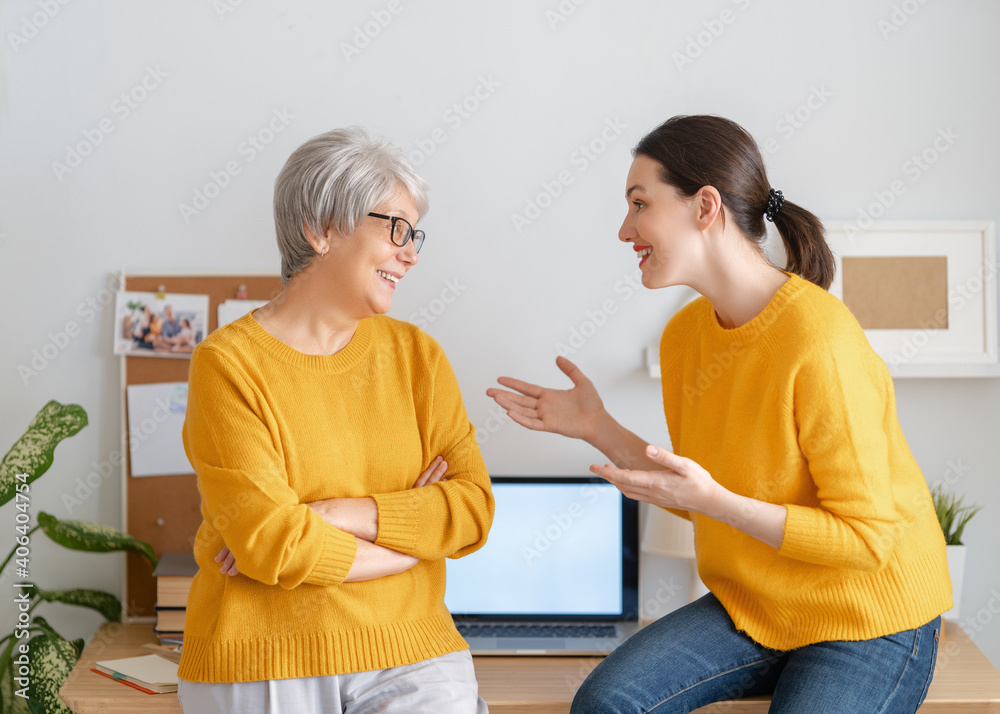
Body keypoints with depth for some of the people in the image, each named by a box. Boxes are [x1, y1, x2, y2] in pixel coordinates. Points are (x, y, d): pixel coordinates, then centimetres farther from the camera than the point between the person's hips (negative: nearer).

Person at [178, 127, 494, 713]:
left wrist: (339, 516, -13)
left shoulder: (417, 355, 9)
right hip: (262, 662, -2)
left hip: (406, 651, 3)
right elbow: (271, 542, -13)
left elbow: (473, 507, -1)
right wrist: (414, 529, -3)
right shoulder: (228, 363, -5)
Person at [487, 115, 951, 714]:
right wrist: (599, 430, 0)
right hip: (751, 605, 6)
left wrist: (715, 501, -28)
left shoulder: (820, 343, -24)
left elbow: (868, 536, -21)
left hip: (869, 622, -6)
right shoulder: (686, 335, 0)